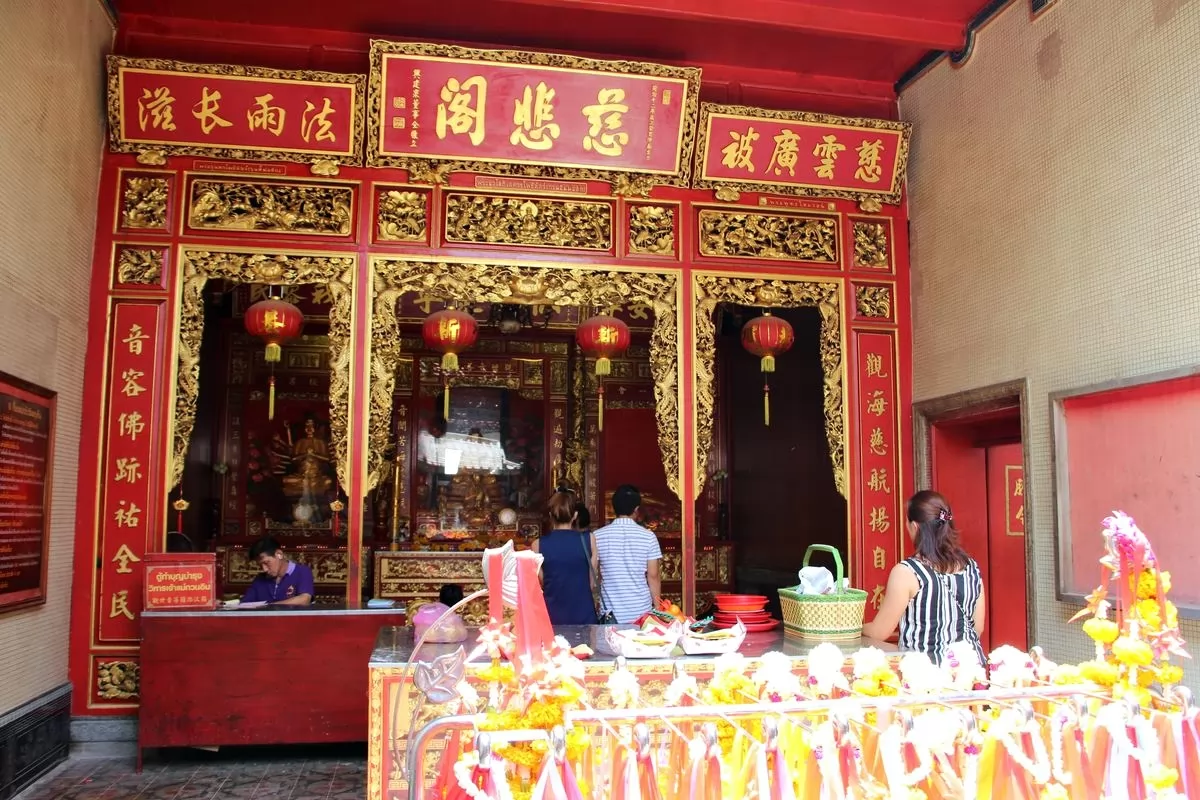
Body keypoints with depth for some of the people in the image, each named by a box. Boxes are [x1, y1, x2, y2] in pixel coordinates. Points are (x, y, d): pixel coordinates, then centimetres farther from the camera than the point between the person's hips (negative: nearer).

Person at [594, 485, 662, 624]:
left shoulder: (598, 536, -3)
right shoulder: (648, 536, -5)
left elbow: (592, 575, 4)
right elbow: (653, 576, -2)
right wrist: (657, 608, 7)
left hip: (610, 613, 1)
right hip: (641, 611, -1)